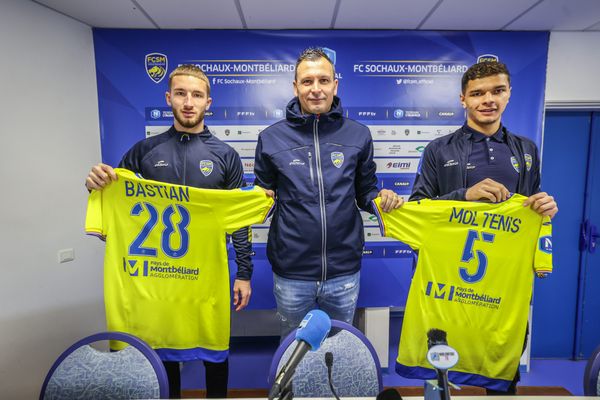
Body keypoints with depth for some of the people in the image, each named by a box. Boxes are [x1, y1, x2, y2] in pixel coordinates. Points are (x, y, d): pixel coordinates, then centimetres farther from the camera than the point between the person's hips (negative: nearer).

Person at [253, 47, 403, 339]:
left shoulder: (358, 135, -1)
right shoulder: (271, 138, -3)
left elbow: (366, 192, 7)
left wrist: (382, 198, -14)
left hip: (344, 272, 1)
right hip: (291, 273, 0)